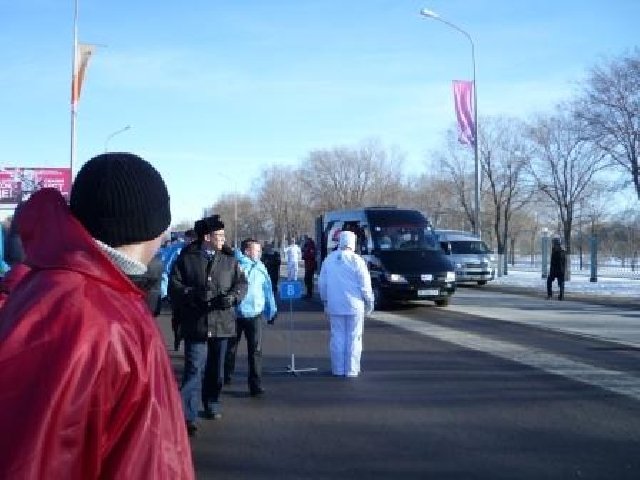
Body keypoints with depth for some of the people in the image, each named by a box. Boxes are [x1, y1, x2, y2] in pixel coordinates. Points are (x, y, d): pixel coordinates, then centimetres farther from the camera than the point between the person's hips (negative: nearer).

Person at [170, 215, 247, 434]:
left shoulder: (229, 259, 7)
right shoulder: (186, 258, -1)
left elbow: (242, 283, 6)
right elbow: (174, 285, -5)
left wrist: (233, 296, -14)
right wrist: (193, 295, -21)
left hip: (222, 322, 4)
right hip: (195, 323, -4)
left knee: (215, 368, 17)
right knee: (195, 369, -10)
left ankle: (212, 404, 36)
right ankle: (187, 416, -11)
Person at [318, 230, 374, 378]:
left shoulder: (329, 259, 3)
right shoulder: (357, 260, -10)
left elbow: (322, 283, 8)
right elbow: (365, 284, -7)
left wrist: (325, 300, 20)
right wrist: (369, 302, 5)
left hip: (334, 306, 3)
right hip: (354, 305, -3)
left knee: (337, 337, 9)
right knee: (353, 337, 4)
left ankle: (338, 369, 12)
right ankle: (351, 370, 7)